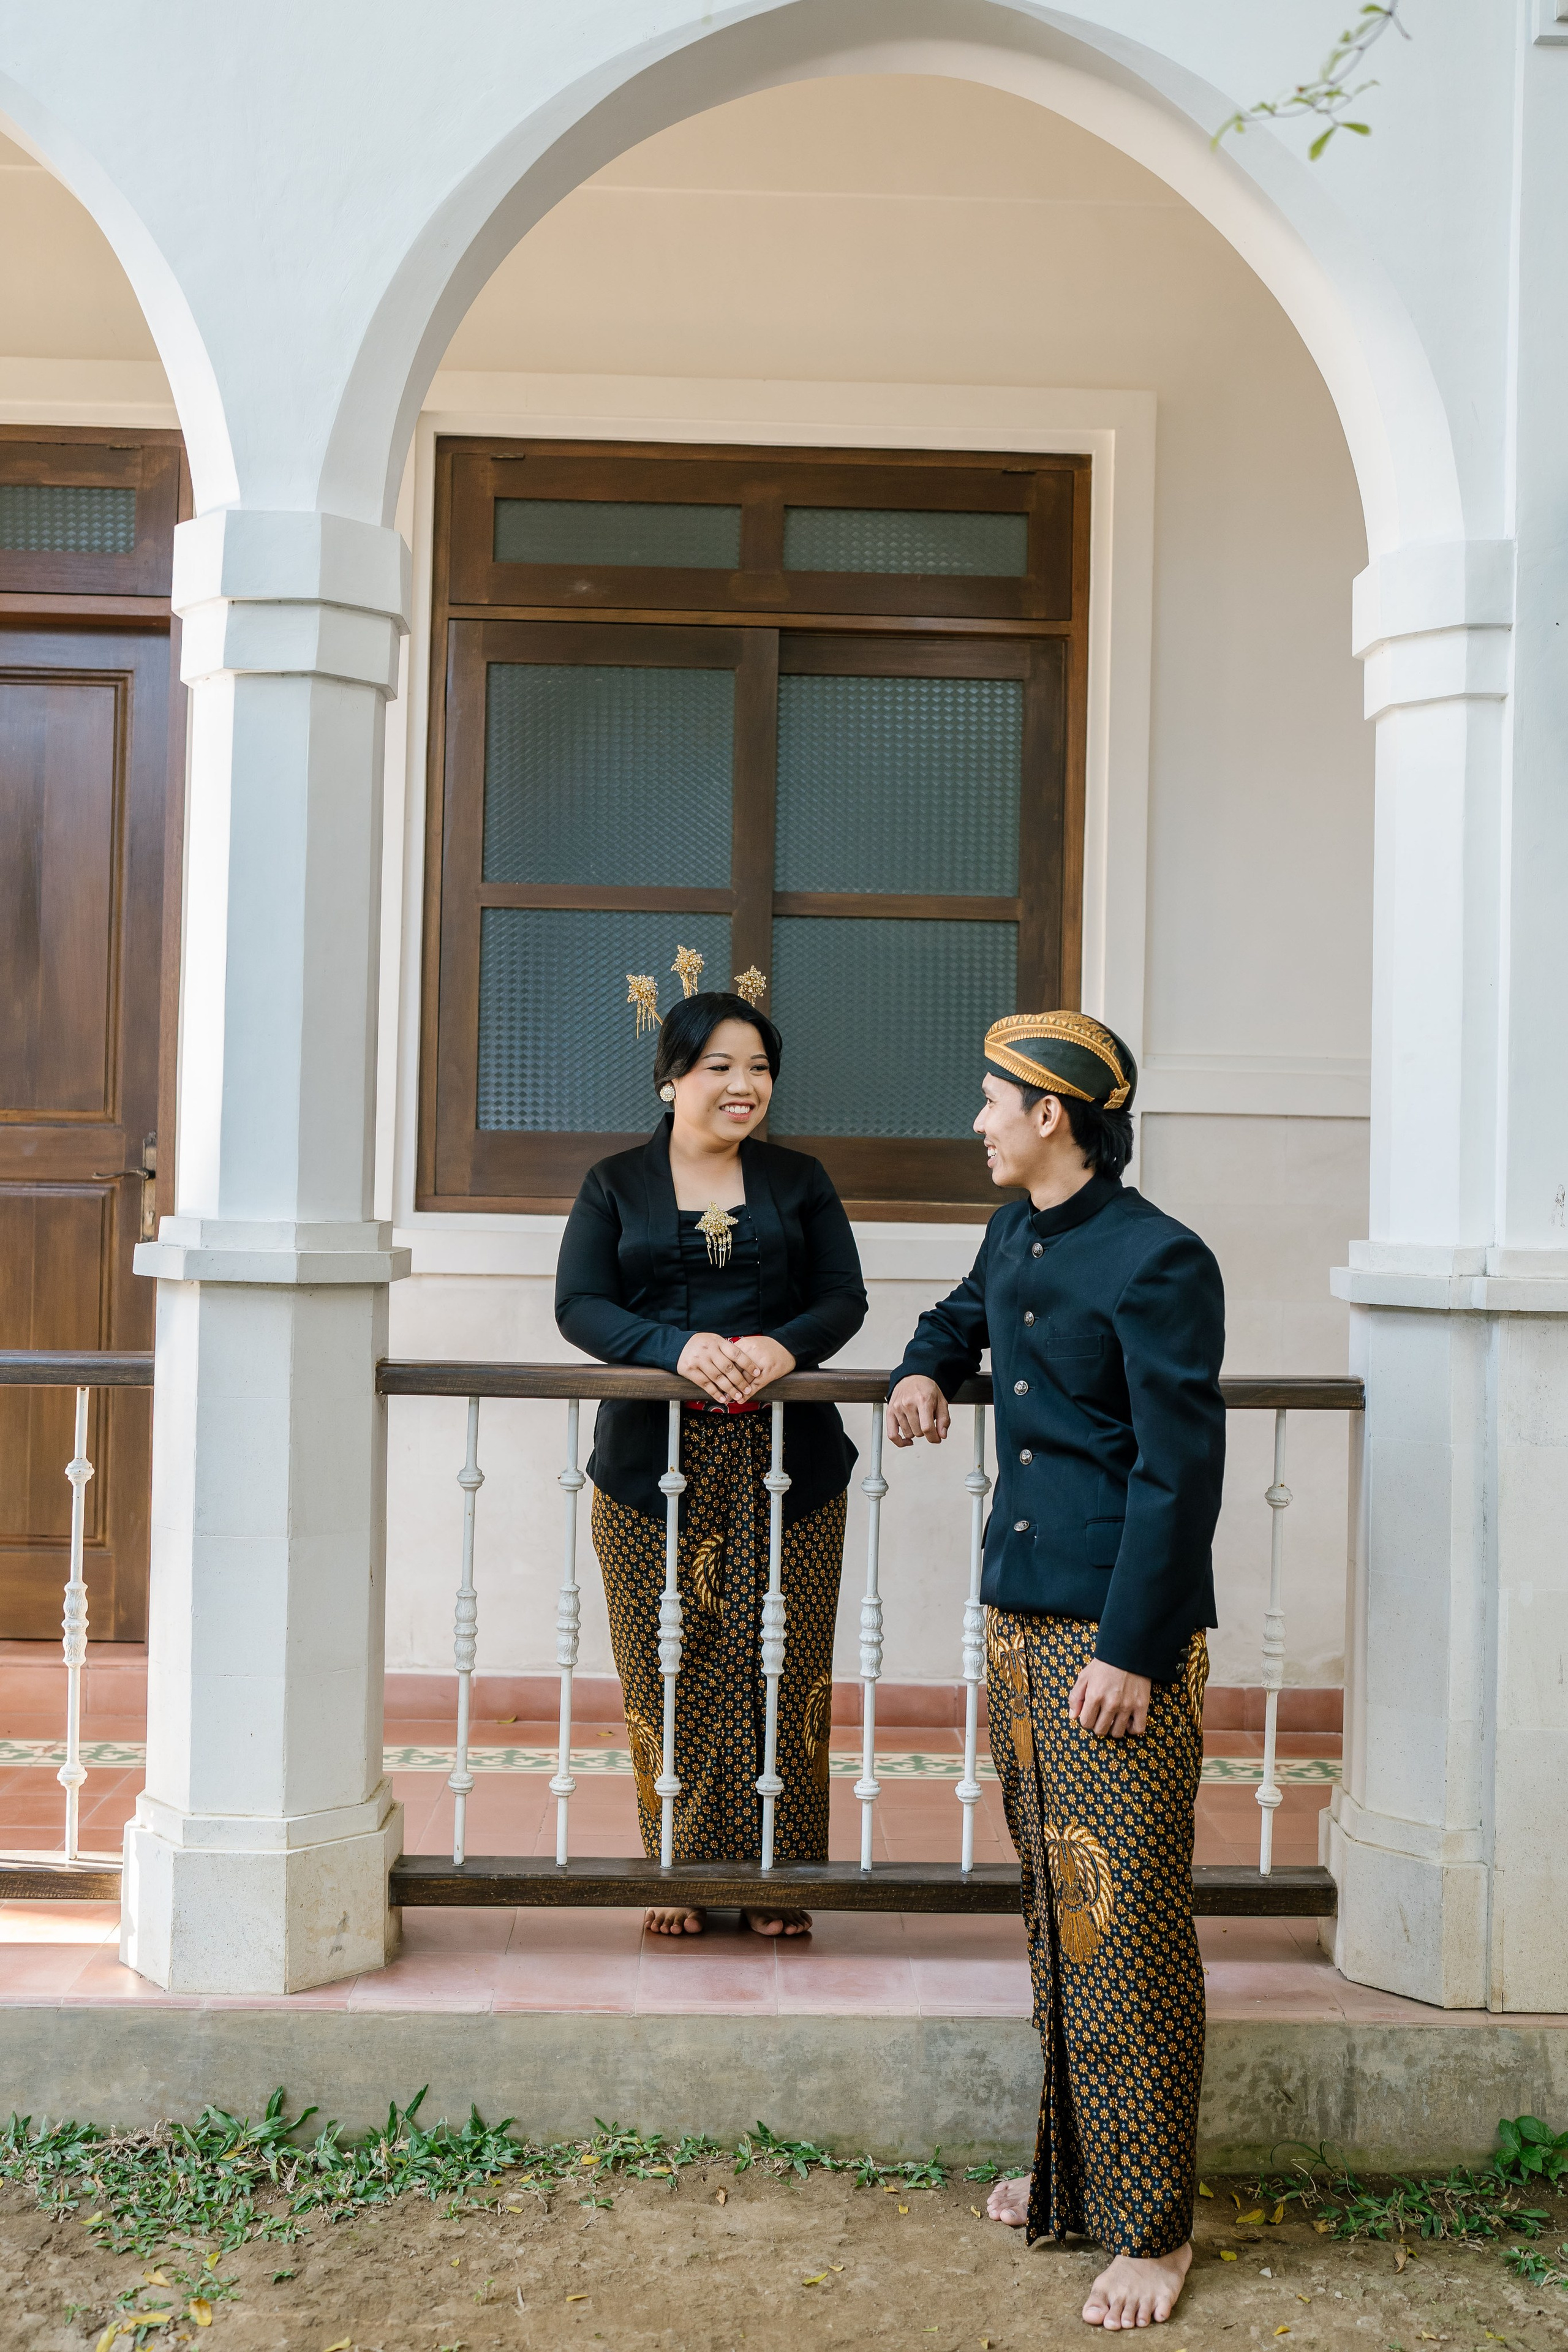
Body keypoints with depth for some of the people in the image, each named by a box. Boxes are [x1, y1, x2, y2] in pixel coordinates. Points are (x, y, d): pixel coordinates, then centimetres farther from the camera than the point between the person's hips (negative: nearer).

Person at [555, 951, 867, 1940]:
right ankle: (682, 1873, 13)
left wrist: (785, 1346, -17)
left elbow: (845, 1297, 4)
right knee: (668, 1671, 0)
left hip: (786, 1461, 1)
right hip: (654, 1461, -1)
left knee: (782, 1669, 1)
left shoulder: (800, 1181, 11)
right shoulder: (616, 1185, 7)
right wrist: (679, 1348, -20)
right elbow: (580, 1305, -3)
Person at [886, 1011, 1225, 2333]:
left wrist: (1131, 1650, -19)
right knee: (1053, 1912, 16)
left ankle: (1153, 2225, 8)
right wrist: (928, 1369, 15)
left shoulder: (1157, 1260, -15)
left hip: (1121, 1632, -8)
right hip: (1021, 1617, 8)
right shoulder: (1014, 1236, 12)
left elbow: (1179, 1468, -17)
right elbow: (969, 1310, 37)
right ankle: (1071, 2172, 28)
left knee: (1125, 1927, -3)